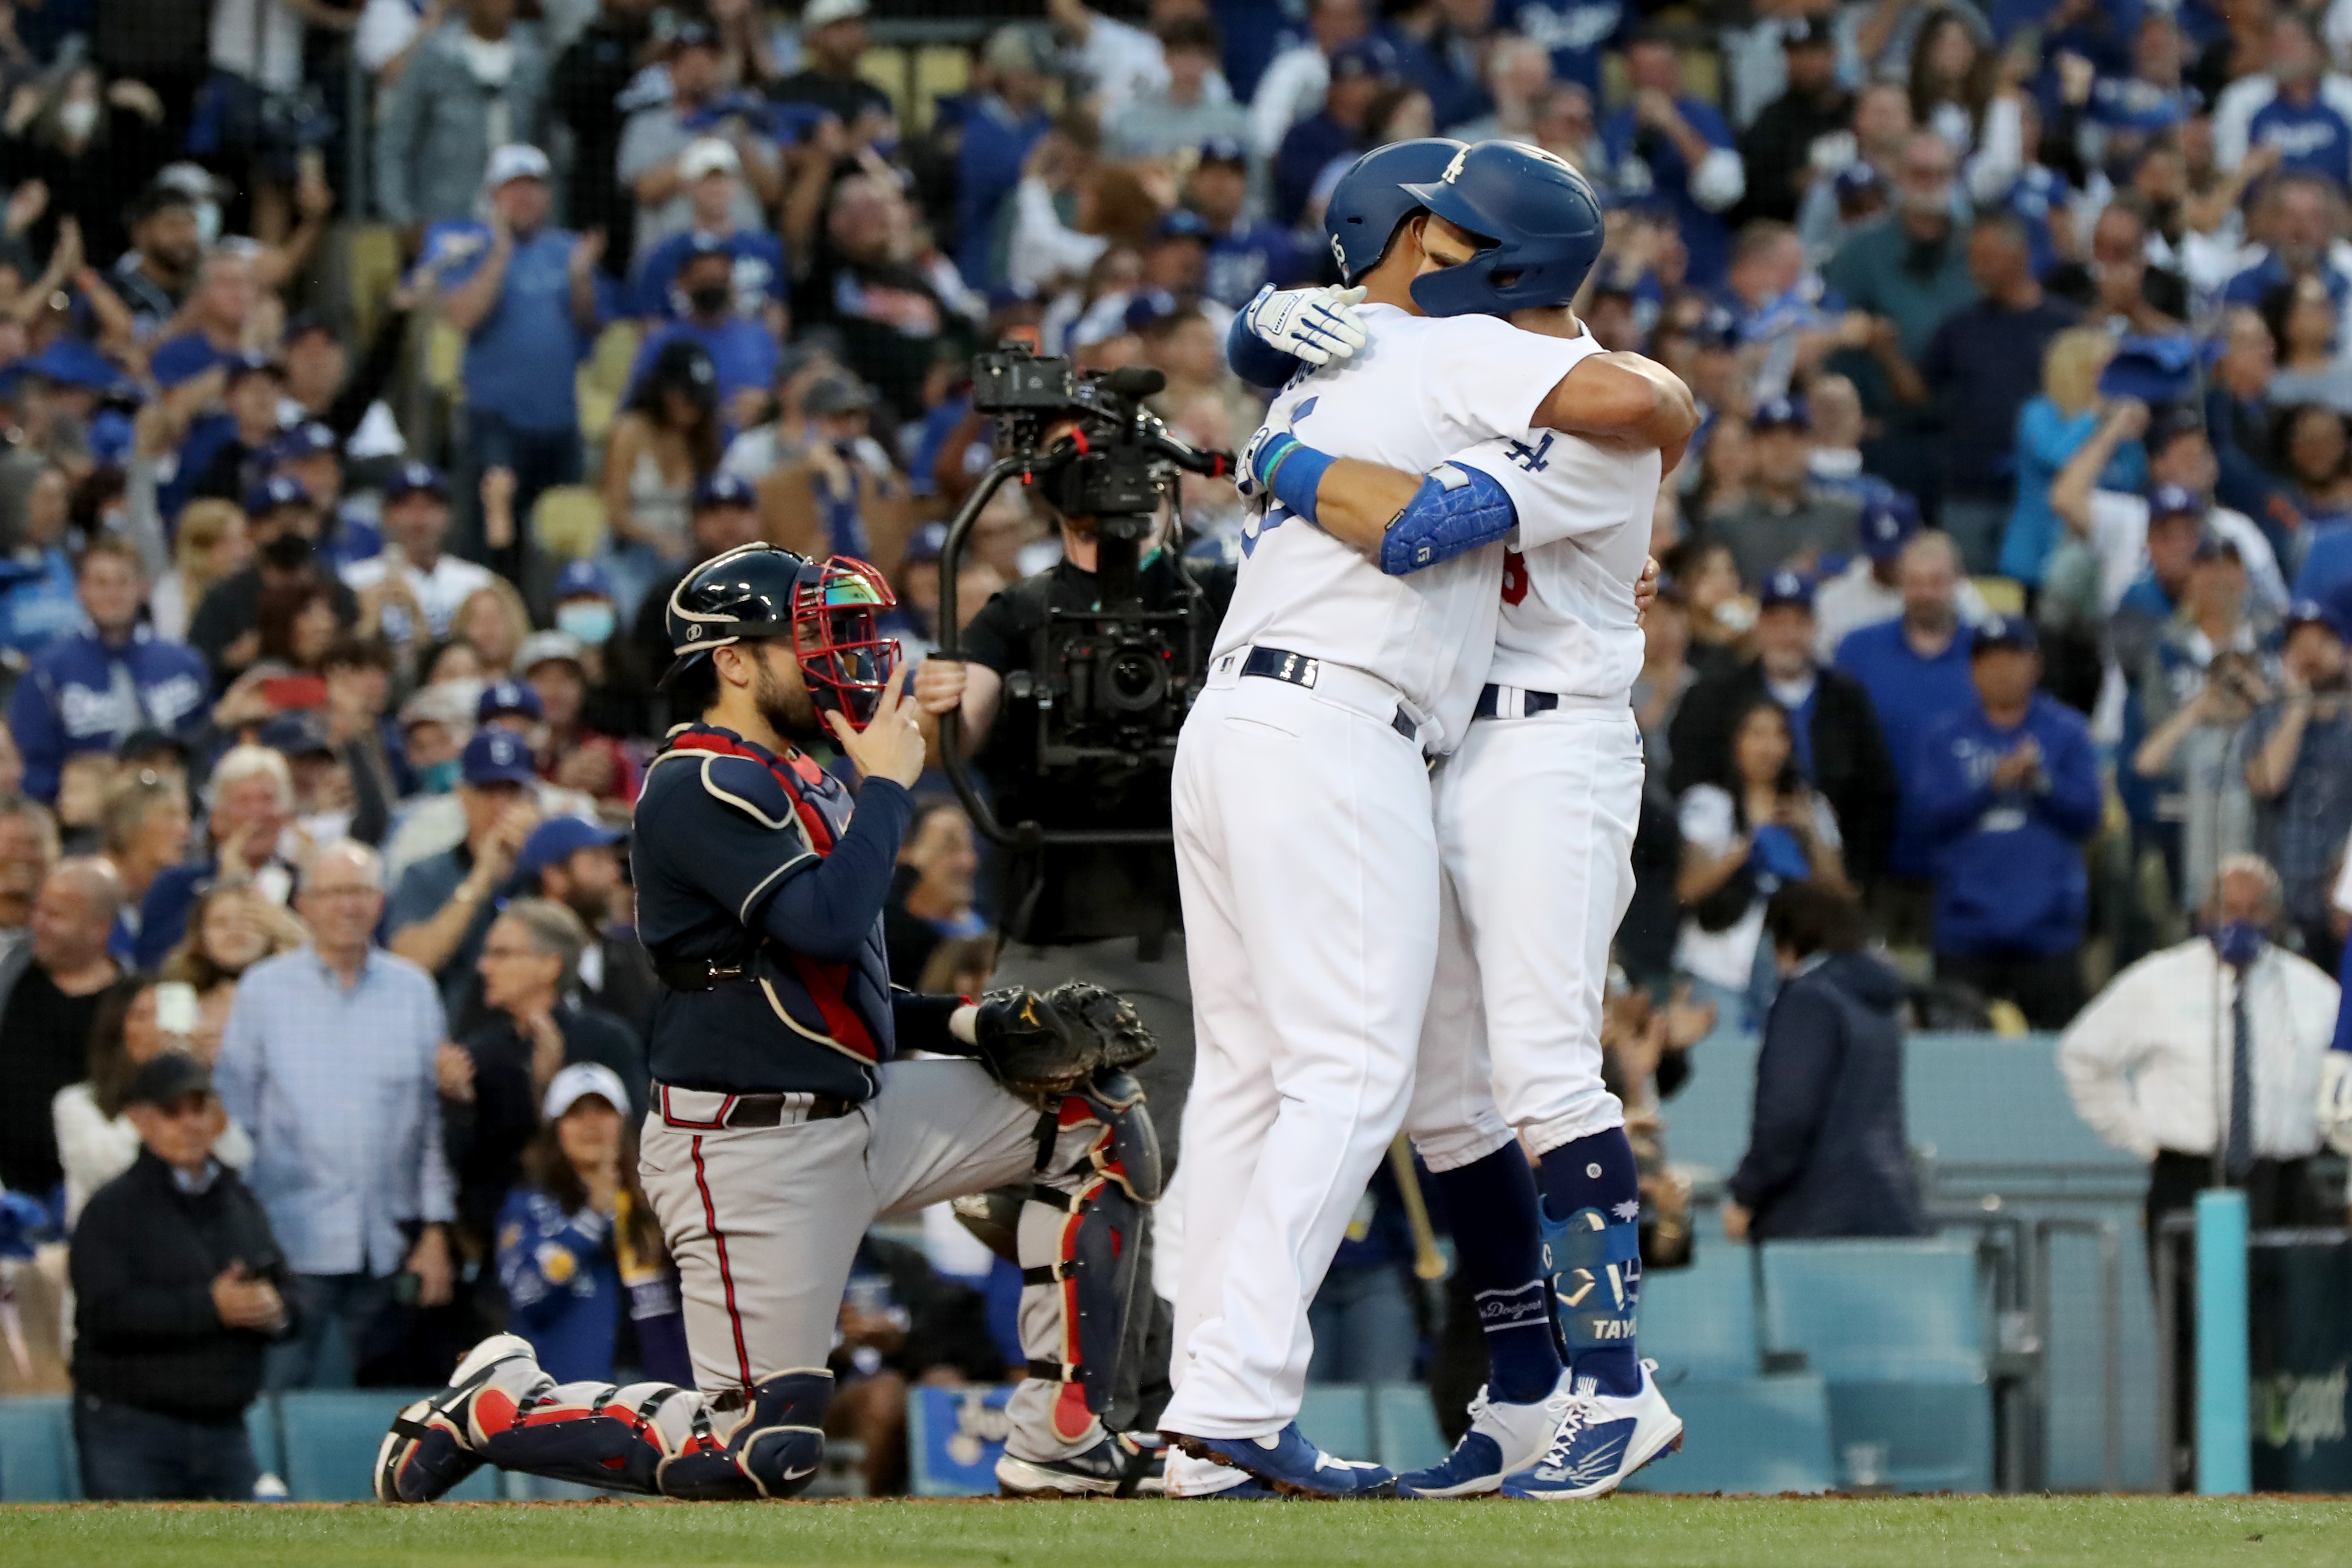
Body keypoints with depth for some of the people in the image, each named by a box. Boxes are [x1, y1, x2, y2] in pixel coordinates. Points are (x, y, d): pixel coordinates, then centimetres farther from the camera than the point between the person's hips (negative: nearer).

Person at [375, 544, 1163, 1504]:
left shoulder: (802, 783, 15)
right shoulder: (697, 791, -15)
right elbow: (826, 922, -28)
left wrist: (963, 1023, 8)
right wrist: (886, 785, -15)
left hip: (860, 1111, 10)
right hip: (748, 1151, -10)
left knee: (1097, 1116, 4)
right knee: (762, 1455, -13)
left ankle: (1059, 1445, 3)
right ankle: (492, 1410, 7)